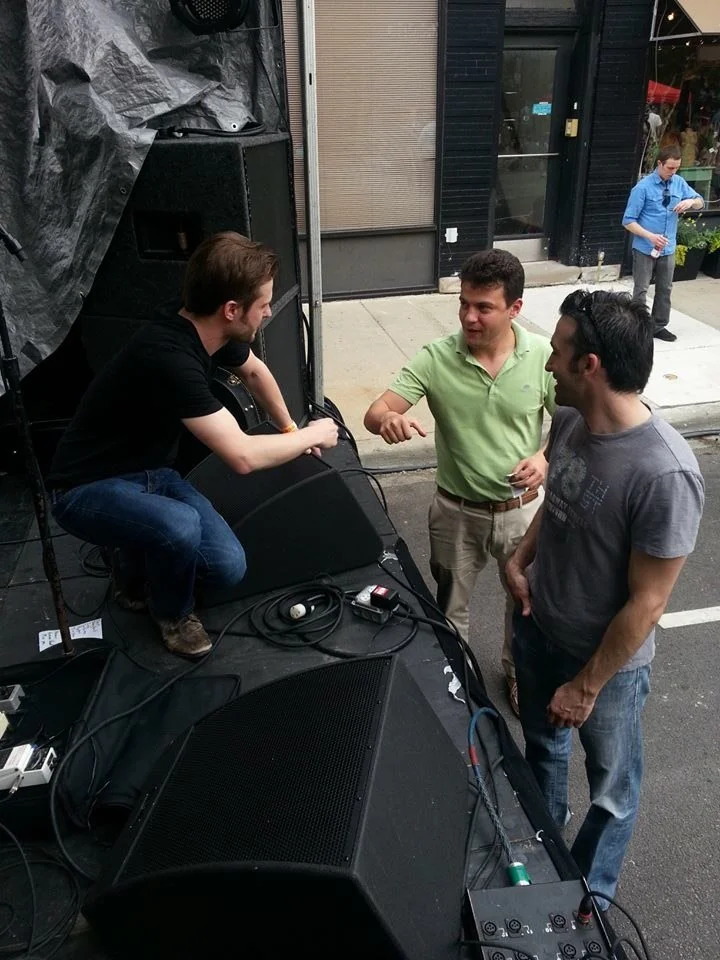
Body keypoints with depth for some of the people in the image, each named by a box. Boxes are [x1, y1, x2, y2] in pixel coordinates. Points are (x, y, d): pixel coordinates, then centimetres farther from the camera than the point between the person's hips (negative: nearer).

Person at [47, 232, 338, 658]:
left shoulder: (209, 329, -6)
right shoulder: (169, 358, -34)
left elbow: (255, 371, 18)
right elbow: (243, 456, -33)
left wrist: (290, 428, 21)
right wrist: (312, 435, -17)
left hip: (151, 472, 7)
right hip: (88, 489, -7)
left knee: (228, 567, -9)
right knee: (181, 527, -36)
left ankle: (139, 558, 20)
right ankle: (172, 613, -2)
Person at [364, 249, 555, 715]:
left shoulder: (543, 356, -14)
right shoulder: (436, 358, -15)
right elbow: (375, 414, -18)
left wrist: (547, 458, -25)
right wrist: (391, 421, -43)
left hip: (522, 510, 1)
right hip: (457, 511, 0)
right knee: (450, 608, 20)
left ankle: (518, 672, 52)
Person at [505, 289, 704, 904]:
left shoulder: (665, 474, -34)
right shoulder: (568, 421, -12)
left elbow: (647, 602, -25)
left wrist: (587, 686, -15)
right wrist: (521, 560, -6)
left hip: (607, 659, -6)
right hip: (536, 626, 7)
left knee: (610, 787, 21)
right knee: (541, 743, 31)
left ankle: (588, 896, 48)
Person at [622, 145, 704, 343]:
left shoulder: (679, 183, 1)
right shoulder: (643, 187, -14)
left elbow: (700, 202, 13)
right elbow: (628, 221, -14)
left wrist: (690, 201, -11)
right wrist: (651, 236, -25)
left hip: (668, 249, 5)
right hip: (645, 249, -5)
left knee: (665, 289, 14)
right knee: (641, 290, 1)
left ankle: (659, 326, 27)